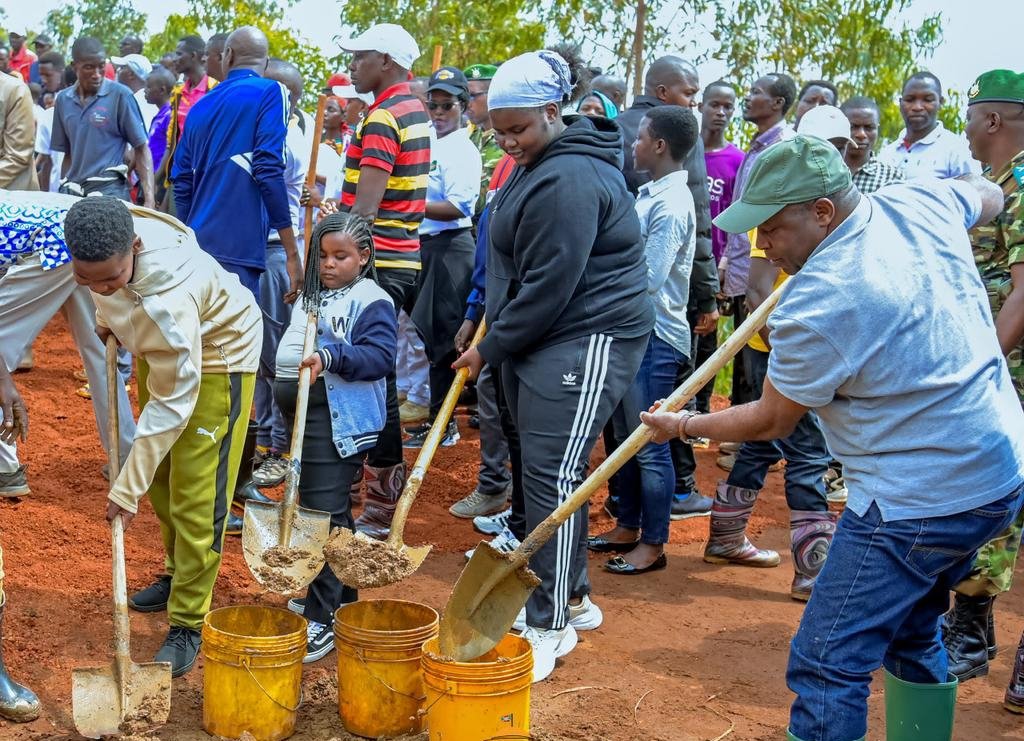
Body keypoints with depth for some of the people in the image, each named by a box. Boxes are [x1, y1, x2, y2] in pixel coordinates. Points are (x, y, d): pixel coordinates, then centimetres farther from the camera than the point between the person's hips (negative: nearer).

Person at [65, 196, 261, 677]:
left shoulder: (167, 299, -43)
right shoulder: (105, 247, -26)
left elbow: (171, 405, -34)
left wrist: (127, 488, -29)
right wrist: (106, 316, 3)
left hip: (217, 353, -8)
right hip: (159, 348, 8)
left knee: (195, 498, -8)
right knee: (160, 479, 18)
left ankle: (187, 626, 4)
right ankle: (178, 573, 40)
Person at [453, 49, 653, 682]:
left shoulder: (570, 179, -20)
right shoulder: (538, 164, 14)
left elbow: (550, 286, -22)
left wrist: (491, 348, -12)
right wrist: (493, 334, 17)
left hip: (587, 340, -11)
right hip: (539, 340, 11)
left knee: (553, 476, -9)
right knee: (550, 470, 14)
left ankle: (551, 626, 0)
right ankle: (573, 597, 27)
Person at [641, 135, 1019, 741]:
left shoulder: (816, 303, -23)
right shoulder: (921, 202, -1)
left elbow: (772, 421, -7)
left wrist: (683, 426, 8)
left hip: (921, 504, -10)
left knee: (827, 668, -5)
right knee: (911, 633, 26)